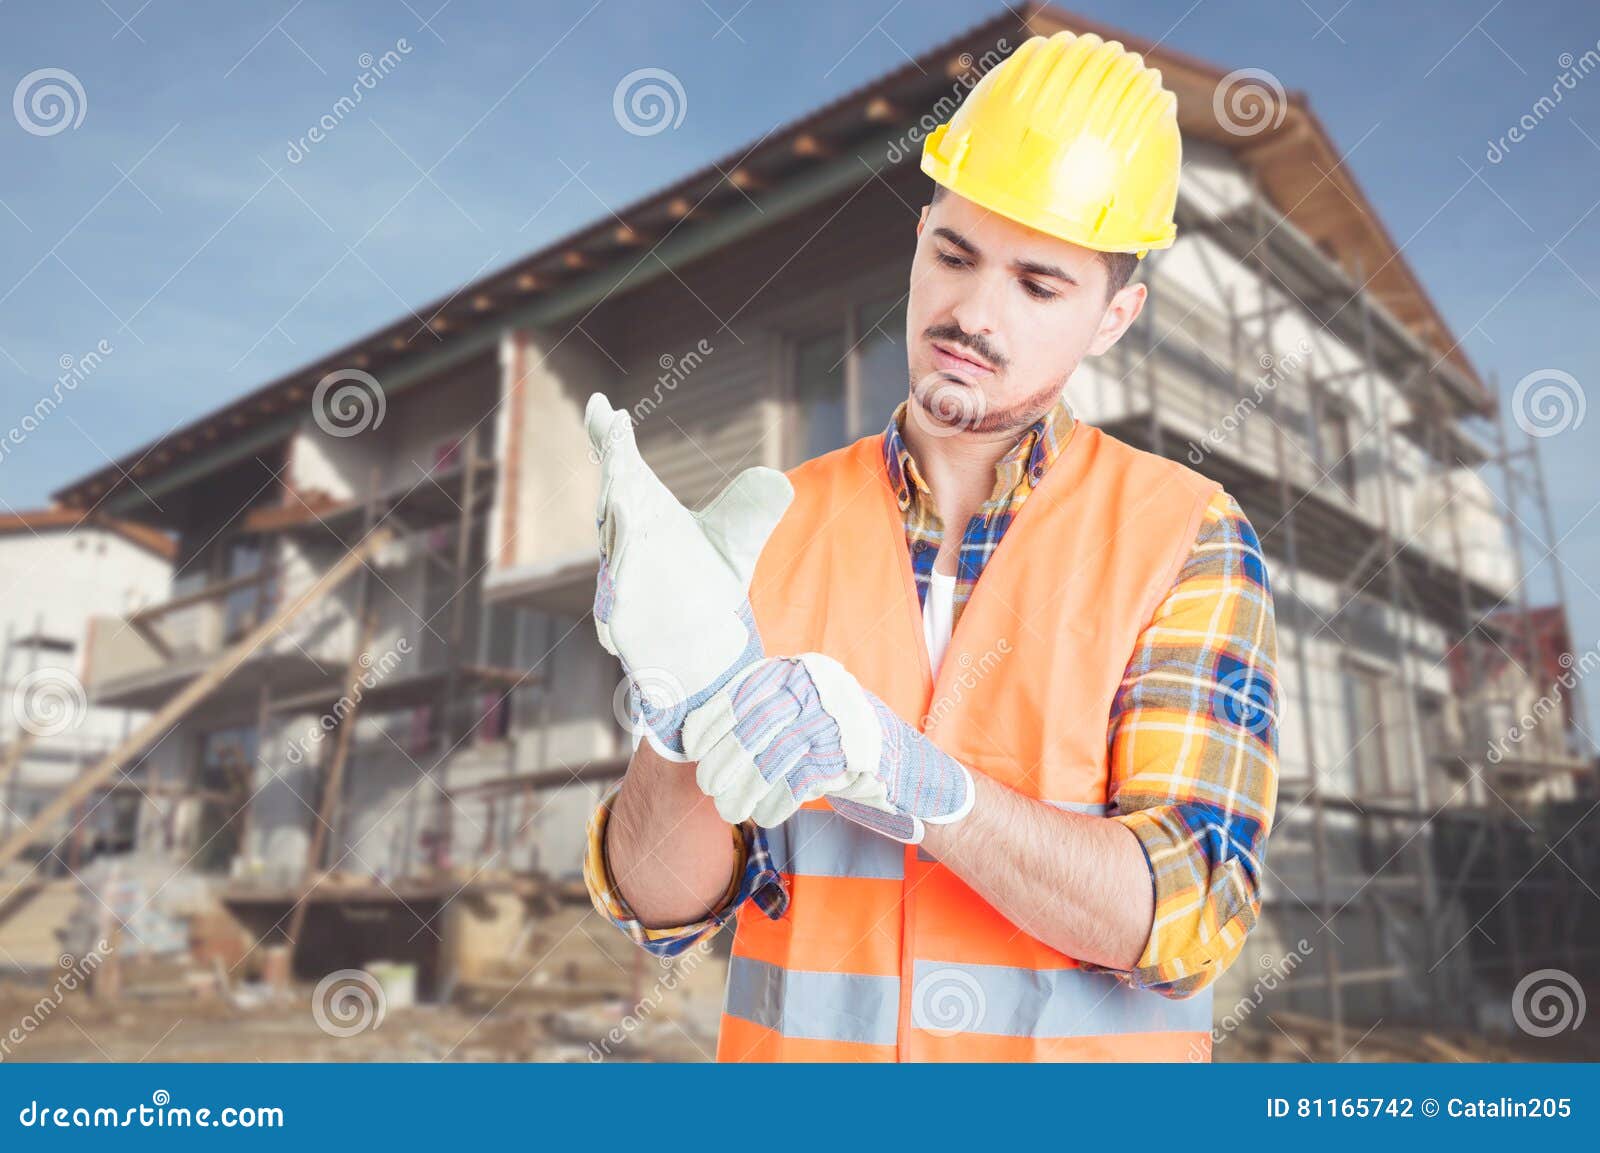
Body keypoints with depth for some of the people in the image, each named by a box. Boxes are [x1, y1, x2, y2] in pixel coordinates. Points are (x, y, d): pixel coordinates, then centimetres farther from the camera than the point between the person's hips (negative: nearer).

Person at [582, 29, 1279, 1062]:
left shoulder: (1187, 542, -6)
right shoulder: (772, 531, -2)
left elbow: (1191, 911, -15)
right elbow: (664, 903, -5)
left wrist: (887, 767, -26)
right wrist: (686, 710, -24)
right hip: (797, 1044, 2)